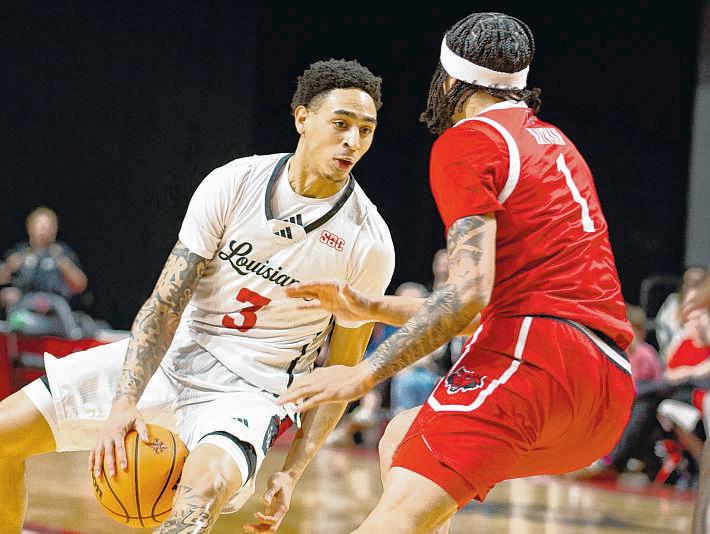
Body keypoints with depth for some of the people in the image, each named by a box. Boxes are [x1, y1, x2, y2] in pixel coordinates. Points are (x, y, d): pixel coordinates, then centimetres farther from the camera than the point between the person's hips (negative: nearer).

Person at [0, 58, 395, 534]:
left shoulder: (370, 244, -11)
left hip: (250, 390, -4)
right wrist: (125, 401, -22)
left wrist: (293, 473, -8)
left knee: (205, 490, -39)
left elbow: (342, 370, -1)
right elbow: (165, 303, -8)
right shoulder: (234, 183, -7)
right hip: (175, 354, 4)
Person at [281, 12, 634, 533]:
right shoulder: (557, 145, 27)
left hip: (538, 352, -9)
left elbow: (470, 292, -13)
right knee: (402, 441, 25)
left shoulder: (467, 142, 1)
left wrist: (365, 372, -11)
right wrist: (371, 308, 30)